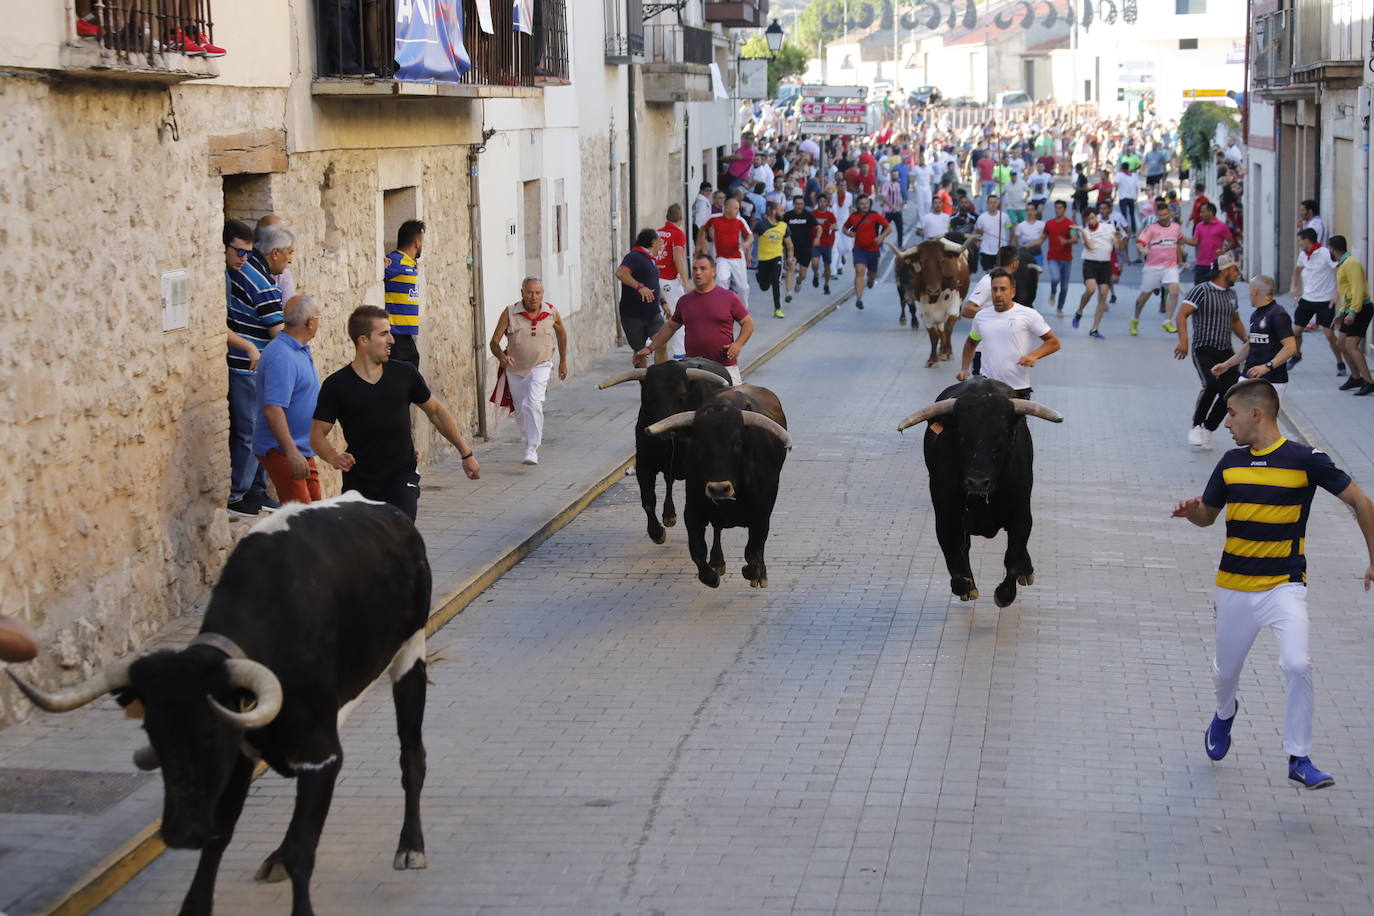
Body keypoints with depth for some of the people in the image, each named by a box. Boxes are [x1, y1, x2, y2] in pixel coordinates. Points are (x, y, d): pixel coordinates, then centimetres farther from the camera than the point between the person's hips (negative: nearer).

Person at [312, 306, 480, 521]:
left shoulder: (404, 373, 1)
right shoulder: (336, 386, -5)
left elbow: (435, 411, 13)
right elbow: (318, 434, -5)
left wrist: (466, 454, 15)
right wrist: (333, 457, -27)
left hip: (401, 479, 0)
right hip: (358, 483, 0)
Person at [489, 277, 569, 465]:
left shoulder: (551, 313, -8)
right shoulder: (510, 314, -14)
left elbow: (561, 333, 13)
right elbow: (494, 342, -14)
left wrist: (563, 361, 20)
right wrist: (501, 356, -36)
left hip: (540, 367, -2)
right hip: (515, 370, 2)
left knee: (533, 404, -25)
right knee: (521, 412, 12)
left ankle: (532, 449, -24)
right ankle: (532, 443, 36)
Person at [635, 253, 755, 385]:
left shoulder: (729, 297, 1)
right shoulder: (684, 301, 11)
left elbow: (748, 323, 4)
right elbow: (670, 327, 21)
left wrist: (738, 344, -12)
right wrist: (649, 348, 18)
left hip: (725, 366, -2)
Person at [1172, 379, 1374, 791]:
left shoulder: (1305, 460, -10)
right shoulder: (1231, 463, 4)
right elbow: (1207, 516, 16)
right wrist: (1191, 510, -8)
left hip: (1285, 585, -4)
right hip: (1233, 587, 4)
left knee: (1297, 665, -23)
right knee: (1226, 671, 16)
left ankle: (1299, 760, -8)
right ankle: (1225, 713, 52)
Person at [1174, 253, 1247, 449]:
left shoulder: (1231, 293, 17)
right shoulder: (1201, 291, -6)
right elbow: (1182, 314, -14)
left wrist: (1245, 337, 12)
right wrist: (1184, 340, -27)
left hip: (1226, 352, 7)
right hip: (1204, 350, -7)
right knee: (1212, 385, -26)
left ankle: (1208, 429, 13)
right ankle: (1196, 426, -7)